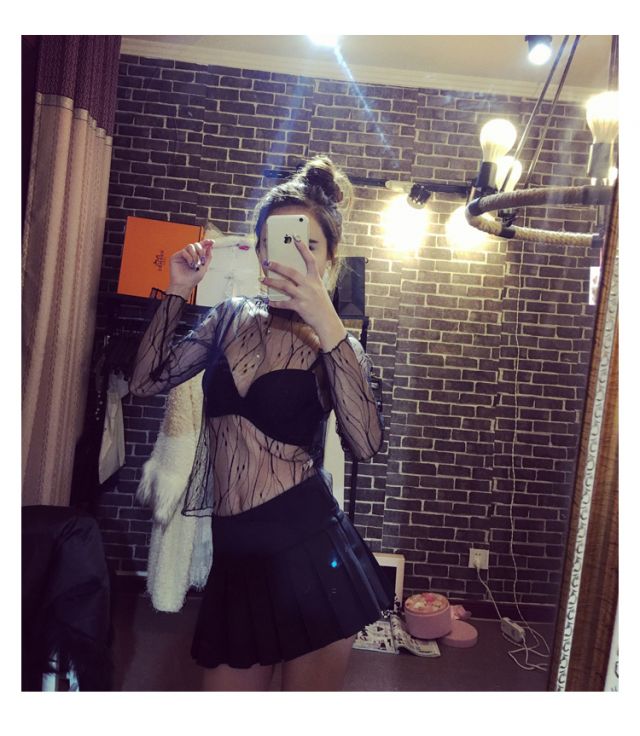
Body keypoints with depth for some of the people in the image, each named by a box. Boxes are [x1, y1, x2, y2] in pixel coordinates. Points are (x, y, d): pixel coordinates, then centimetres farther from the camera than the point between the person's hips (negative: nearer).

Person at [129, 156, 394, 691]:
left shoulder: (336, 346, -5)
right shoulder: (232, 316, 7)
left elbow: (366, 444, -23)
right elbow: (146, 382, 7)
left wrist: (326, 323, -28)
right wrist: (178, 292, -2)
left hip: (310, 554, -3)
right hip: (236, 556, 4)